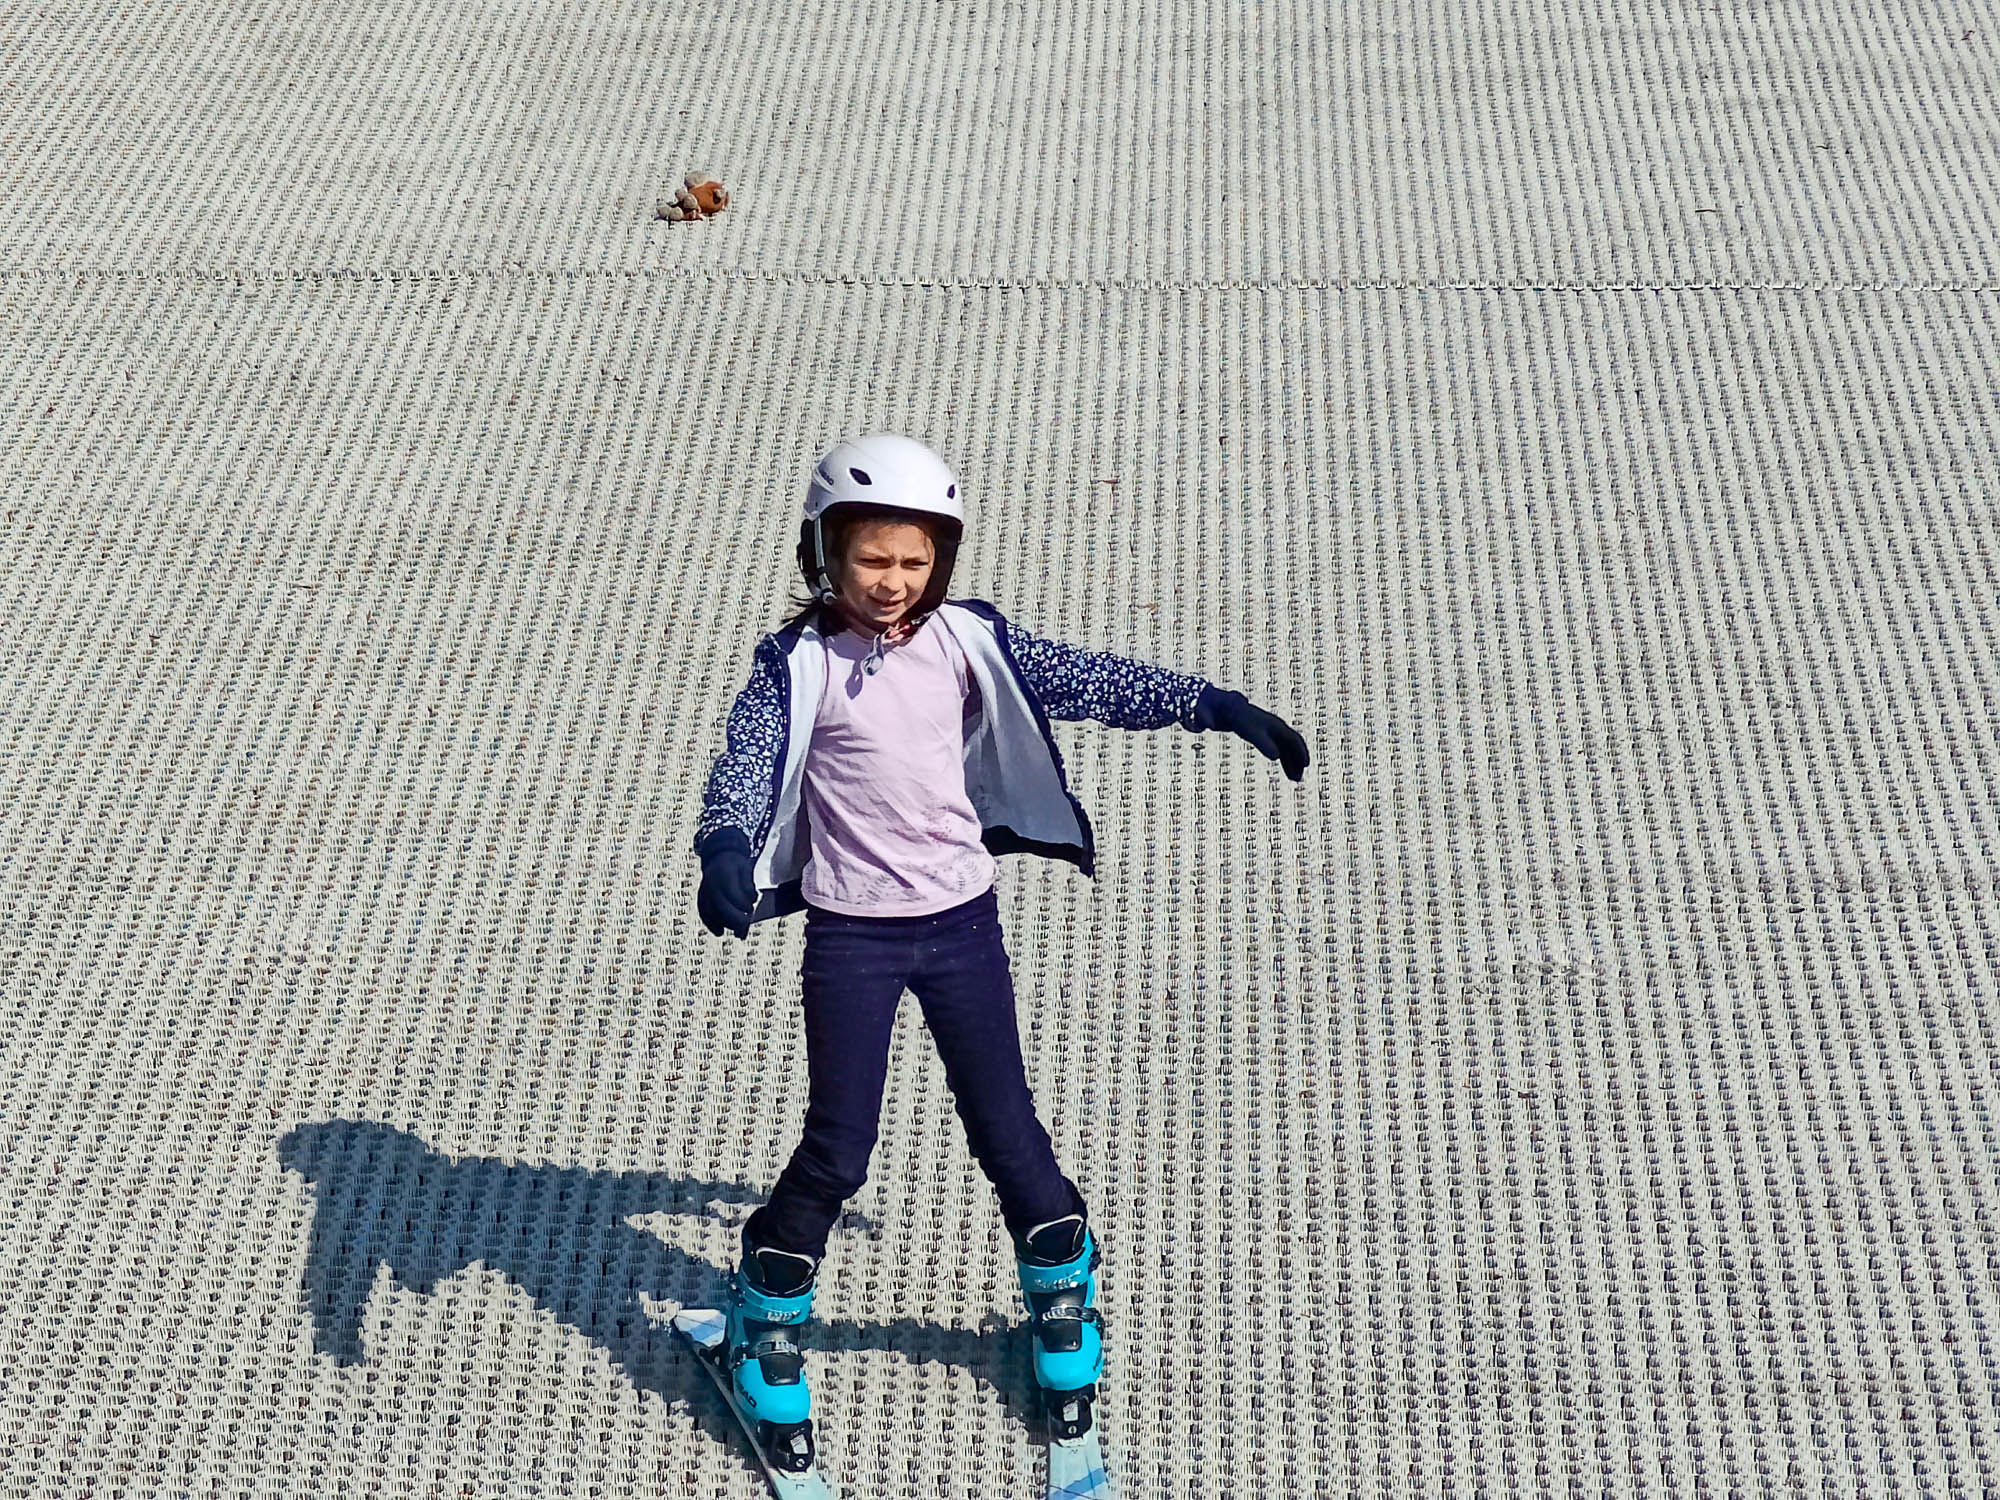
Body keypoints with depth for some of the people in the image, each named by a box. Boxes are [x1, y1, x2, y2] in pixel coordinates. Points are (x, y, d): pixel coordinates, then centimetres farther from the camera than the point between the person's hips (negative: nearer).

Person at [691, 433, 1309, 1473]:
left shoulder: (965, 640, -1)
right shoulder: (798, 665, -9)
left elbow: (1084, 681, 1)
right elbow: (747, 764, -19)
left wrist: (1213, 705, -3)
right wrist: (726, 853, -40)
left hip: (961, 921, 3)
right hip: (851, 935, -2)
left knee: (1005, 1128, 9)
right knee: (837, 1146, 0)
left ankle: (1064, 1305, 31)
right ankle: (766, 1329, 20)